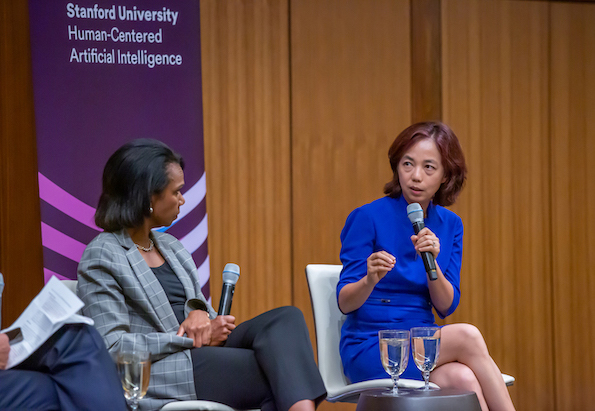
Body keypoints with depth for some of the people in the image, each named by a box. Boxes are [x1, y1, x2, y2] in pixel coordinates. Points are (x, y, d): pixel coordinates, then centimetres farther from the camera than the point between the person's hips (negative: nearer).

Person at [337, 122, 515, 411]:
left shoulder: (450, 225, 8)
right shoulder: (368, 218, -8)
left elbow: (446, 306, 2)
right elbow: (345, 302, -9)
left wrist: (432, 262, -17)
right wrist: (370, 280, -31)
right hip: (368, 350, -4)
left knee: (463, 379, -32)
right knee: (466, 336, -28)